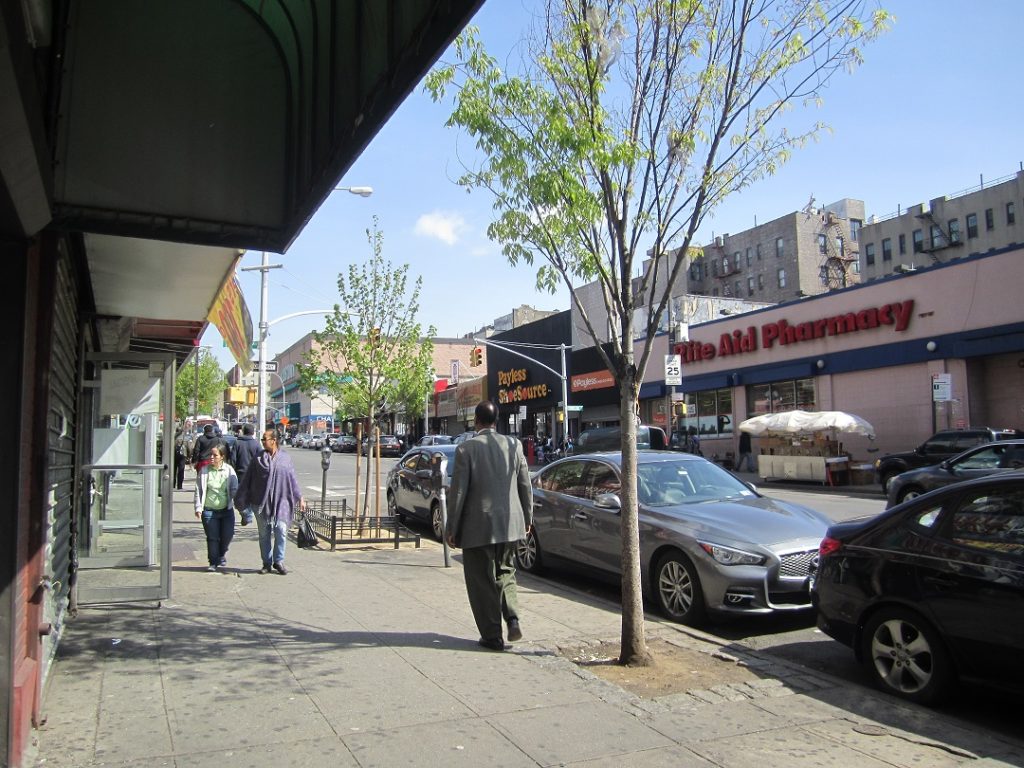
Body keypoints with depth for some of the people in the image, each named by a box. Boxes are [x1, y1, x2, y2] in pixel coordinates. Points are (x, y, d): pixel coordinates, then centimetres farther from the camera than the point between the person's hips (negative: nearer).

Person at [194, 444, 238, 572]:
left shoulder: (229, 470, 0)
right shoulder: (204, 470, -1)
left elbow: (234, 489, 5)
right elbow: (199, 490, 1)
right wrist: (198, 507, -5)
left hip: (226, 509, 1)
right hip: (209, 510, -1)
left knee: (227, 535, 3)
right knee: (212, 537, -1)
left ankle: (221, 558, 28)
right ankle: (213, 562, 13)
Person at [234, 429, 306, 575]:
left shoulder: (285, 458, 2)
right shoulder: (258, 459, 1)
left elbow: (293, 479, 6)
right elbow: (247, 480, 4)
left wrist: (300, 498, 5)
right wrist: (241, 500, 4)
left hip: (281, 502, -1)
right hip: (261, 502, 1)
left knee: (281, 532, -5)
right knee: (264, 534, 8)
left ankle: (279, 561, 9)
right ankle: (267, 563, 20)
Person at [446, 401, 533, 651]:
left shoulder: (466, 449, -10)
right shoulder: (513, 445, 1)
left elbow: (458, 492, -10)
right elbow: (525, 486, 6)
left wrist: (452, 528, -2)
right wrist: (527, 517, 19)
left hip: (478, 525, -4)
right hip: (509, 523, 4)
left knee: (481, 581, 8)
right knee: (504, 570, 24)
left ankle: (493, 636, 13)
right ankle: (512, 619, 8)